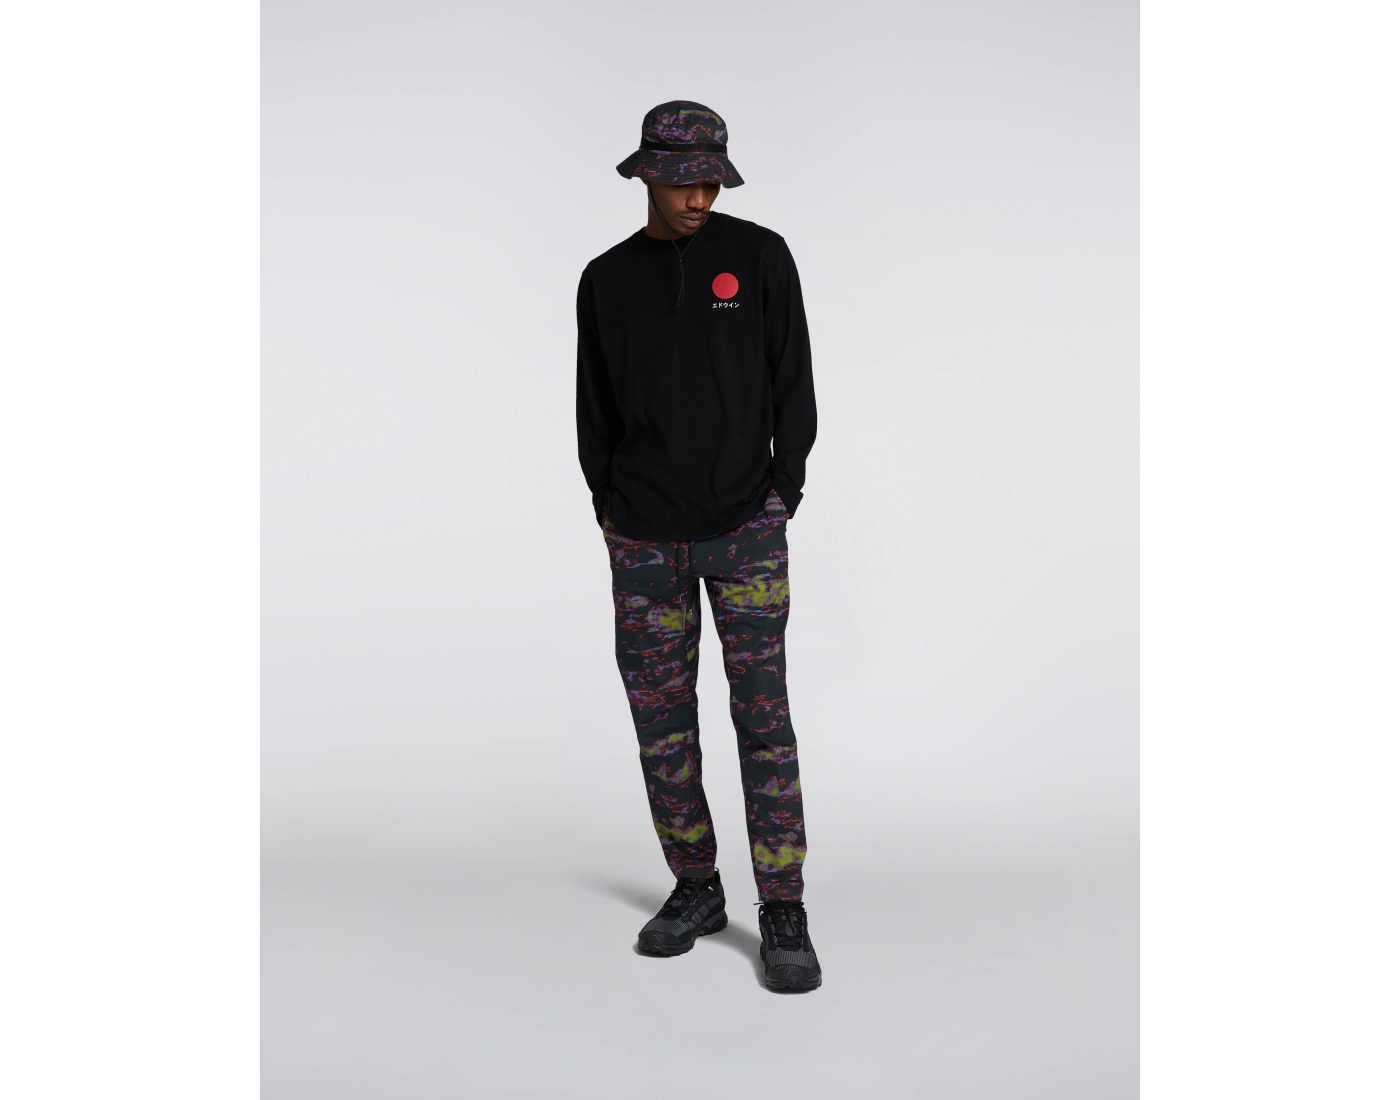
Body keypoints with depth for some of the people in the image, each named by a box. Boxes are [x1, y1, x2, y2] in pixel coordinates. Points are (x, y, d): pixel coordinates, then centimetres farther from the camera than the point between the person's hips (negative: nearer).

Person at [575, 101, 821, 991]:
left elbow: (793, 384, 2)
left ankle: (784, 912, 6)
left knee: (763, 715, -4)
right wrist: (609, 509, 6)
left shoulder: (761, 256, 1)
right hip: (645, 537, 3)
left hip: (746, 527, -3)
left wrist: (783, 493, -5)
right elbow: (597, 408, 13)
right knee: (660, 716, 6)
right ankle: (695, 890, 23)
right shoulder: (608, 280, 8)